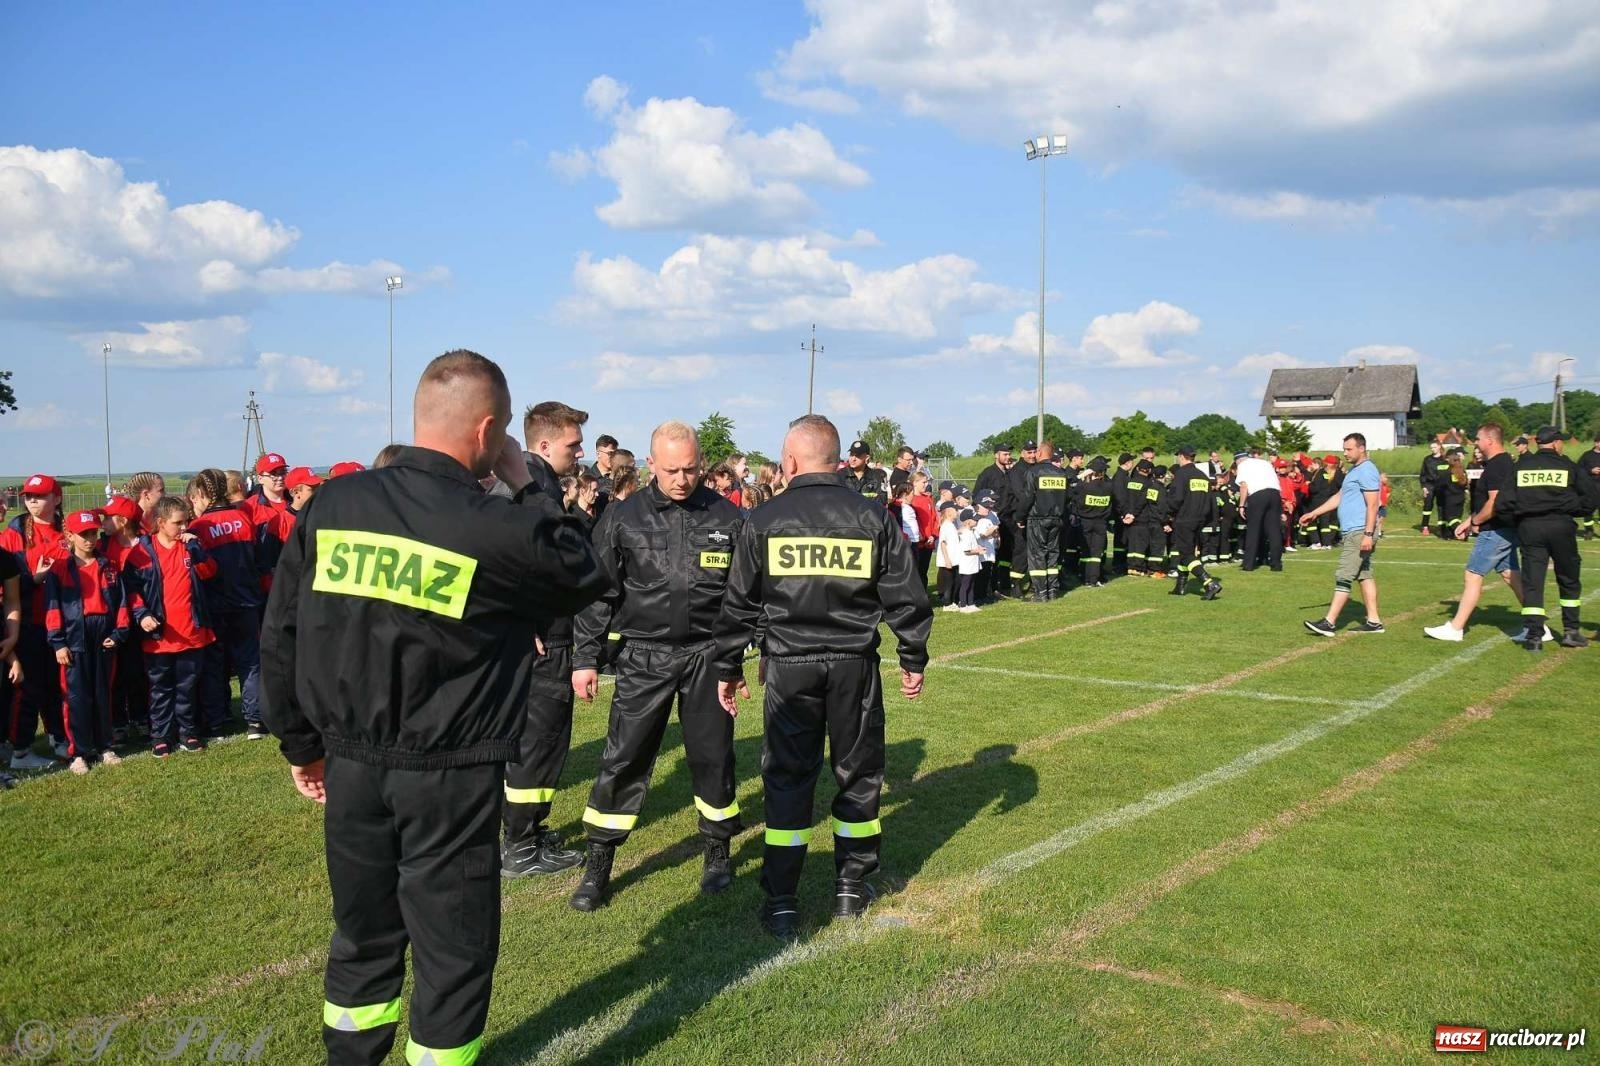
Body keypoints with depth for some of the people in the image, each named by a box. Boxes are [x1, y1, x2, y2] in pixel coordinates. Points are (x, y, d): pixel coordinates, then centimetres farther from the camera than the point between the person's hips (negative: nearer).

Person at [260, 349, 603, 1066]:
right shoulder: (498, 530, -18)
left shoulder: (331, 505, -3)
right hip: (450, 777, -5)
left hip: (351, 766, 5)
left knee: (363, 936, 22)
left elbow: (283, 631, 4)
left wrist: (302, 744, 15)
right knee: (454, 950, 11)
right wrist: (525, 484, 4)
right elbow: (582, 578, 2)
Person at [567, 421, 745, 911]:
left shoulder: (728, 517, 0)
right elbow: (598, 593, 1)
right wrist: (586, 659, -1)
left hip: (708, 654, 1)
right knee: (622, 759, 0)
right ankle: (598, 865, 12)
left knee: (713, 757, 9)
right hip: (644, 656, -1)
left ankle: (718, 851, 28)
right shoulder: (623, 519, -2)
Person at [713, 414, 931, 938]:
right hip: (855, 664, 1)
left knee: (787, 779, 8)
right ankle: (852, 888, 26)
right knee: (858, 774, 15)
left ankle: (780, 902, 12)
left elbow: (738, 604, 2)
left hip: (790, 666, 0)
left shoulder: (763, 522, -2)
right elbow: (905, 597, 2)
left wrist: (728, 669, 12)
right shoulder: (874, 518, -1)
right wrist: (913, 659, 13)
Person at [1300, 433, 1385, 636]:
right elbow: (1339, 497, 26)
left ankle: (1329, 622, -12)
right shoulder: (1354, 470, 18)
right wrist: (1314, 513, 24)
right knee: (1364, 575, 11)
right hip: (1352, 532, 11)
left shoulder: (1367, 471, -13)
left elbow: (1372, 505, -19)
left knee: (1343, 577, -11)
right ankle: (1373, 621, 15)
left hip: (1359, 533, -11)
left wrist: (1368, 534, -24)